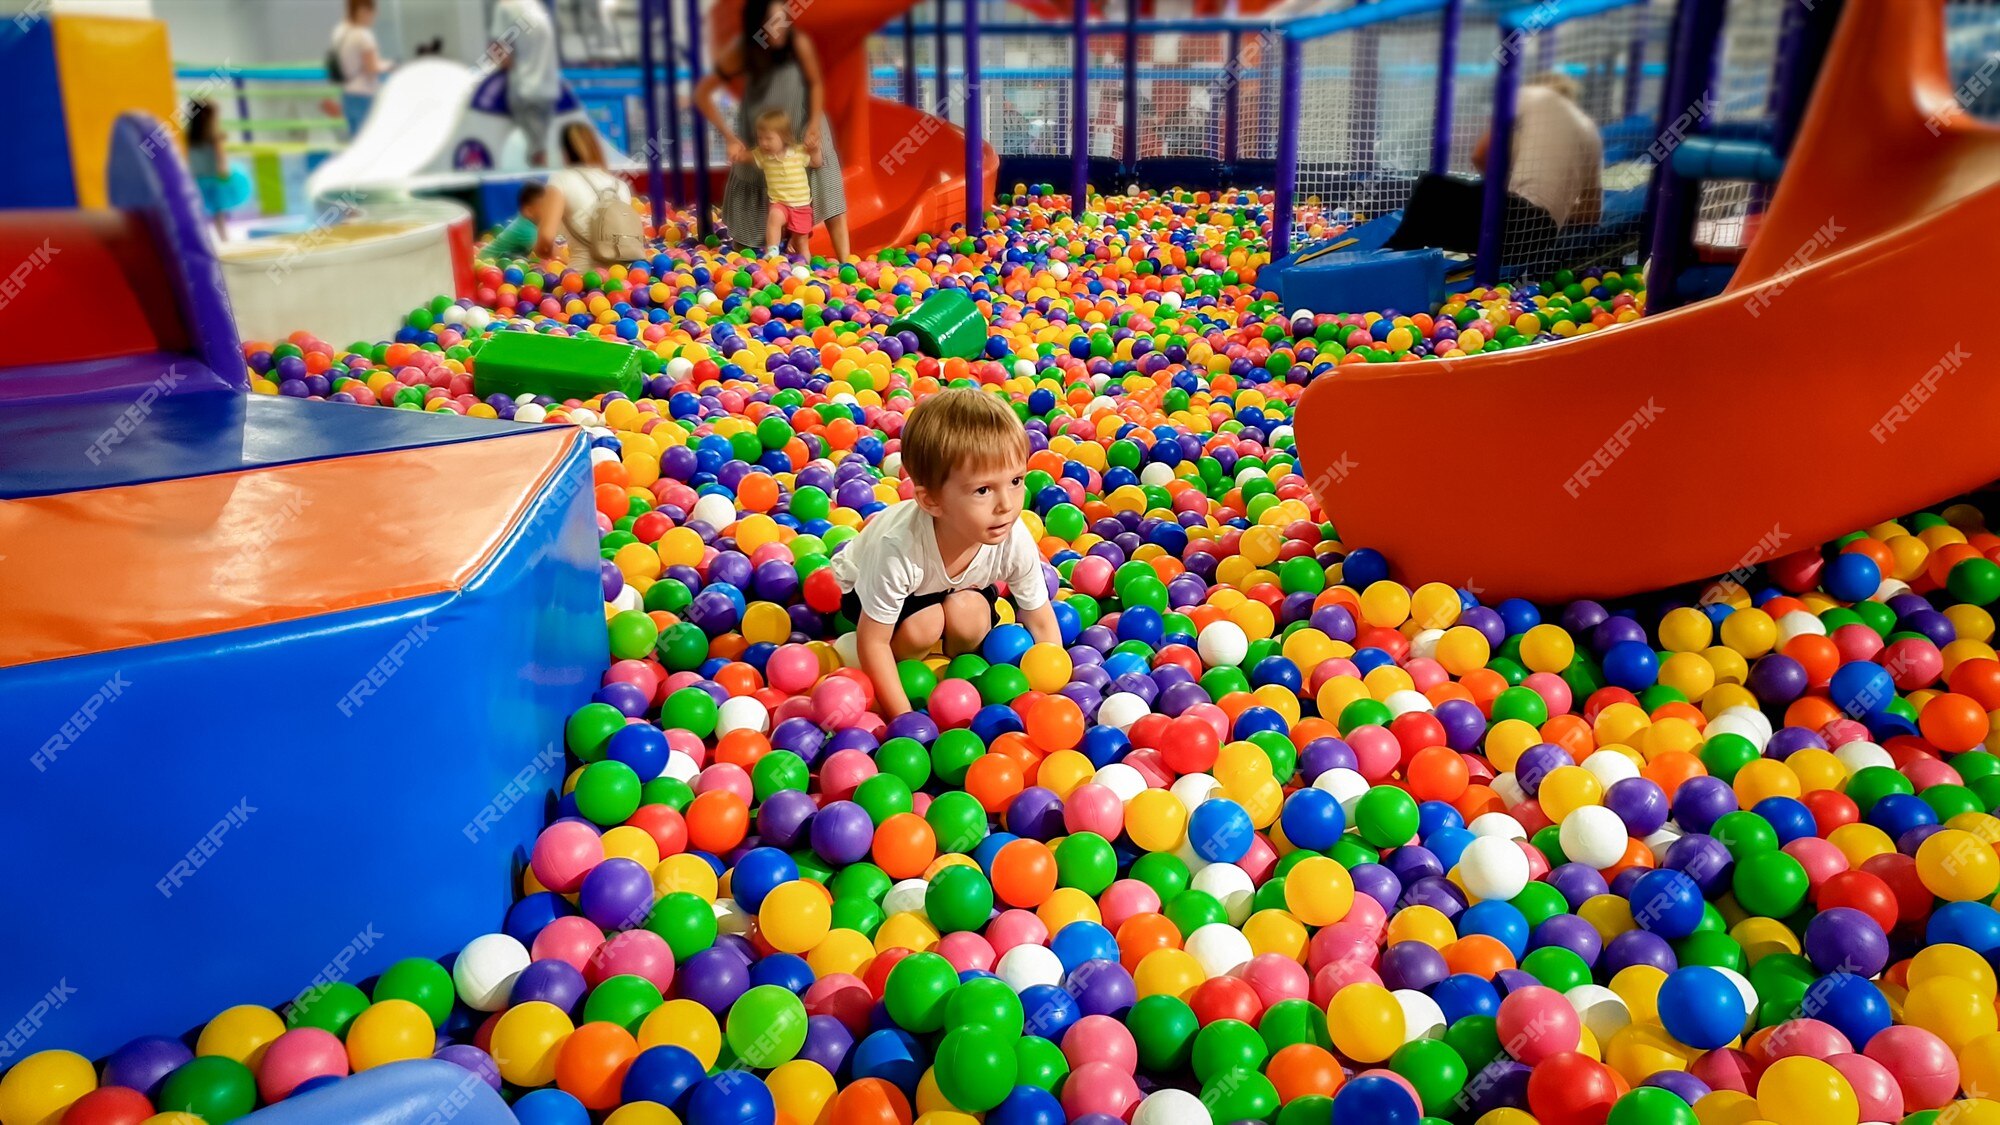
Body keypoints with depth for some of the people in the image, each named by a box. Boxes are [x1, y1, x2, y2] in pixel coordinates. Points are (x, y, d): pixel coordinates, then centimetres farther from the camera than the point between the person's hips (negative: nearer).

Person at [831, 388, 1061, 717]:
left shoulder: (1016, 540, -32)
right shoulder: (898, 546, -43)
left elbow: (1041, 622, -15)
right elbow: (873, 641, -30)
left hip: (956, 588, 3)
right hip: (866, 586, -3)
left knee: (968, 611, -27)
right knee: (923, 625, -30)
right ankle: (902, 675, 2)